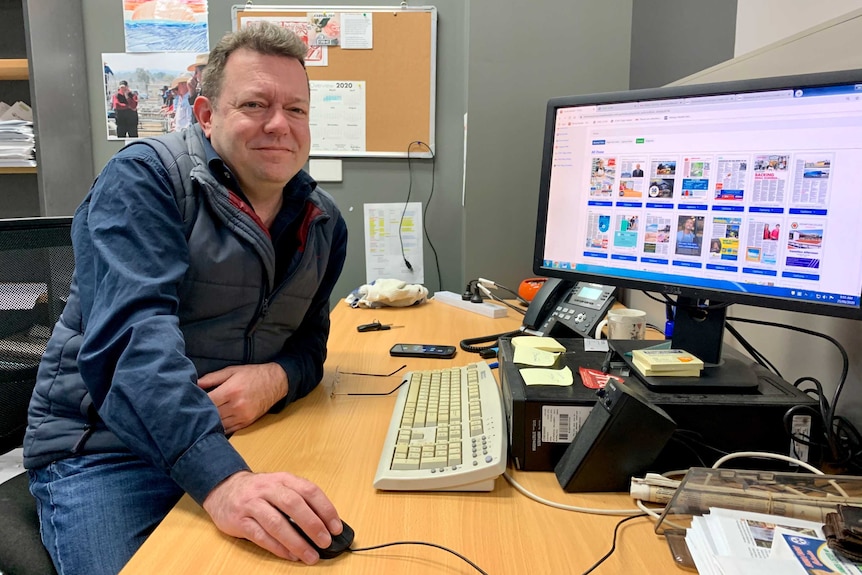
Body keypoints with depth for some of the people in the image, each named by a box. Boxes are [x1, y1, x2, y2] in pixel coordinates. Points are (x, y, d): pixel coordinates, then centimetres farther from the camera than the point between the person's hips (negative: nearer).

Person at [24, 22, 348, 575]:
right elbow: (132, 332, -26)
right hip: (102, 447, -4)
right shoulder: (145, 177, -13)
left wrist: (276, 378, -15)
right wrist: (221, 477, -39)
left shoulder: (324, 222, 4)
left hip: (240, 442, 4)